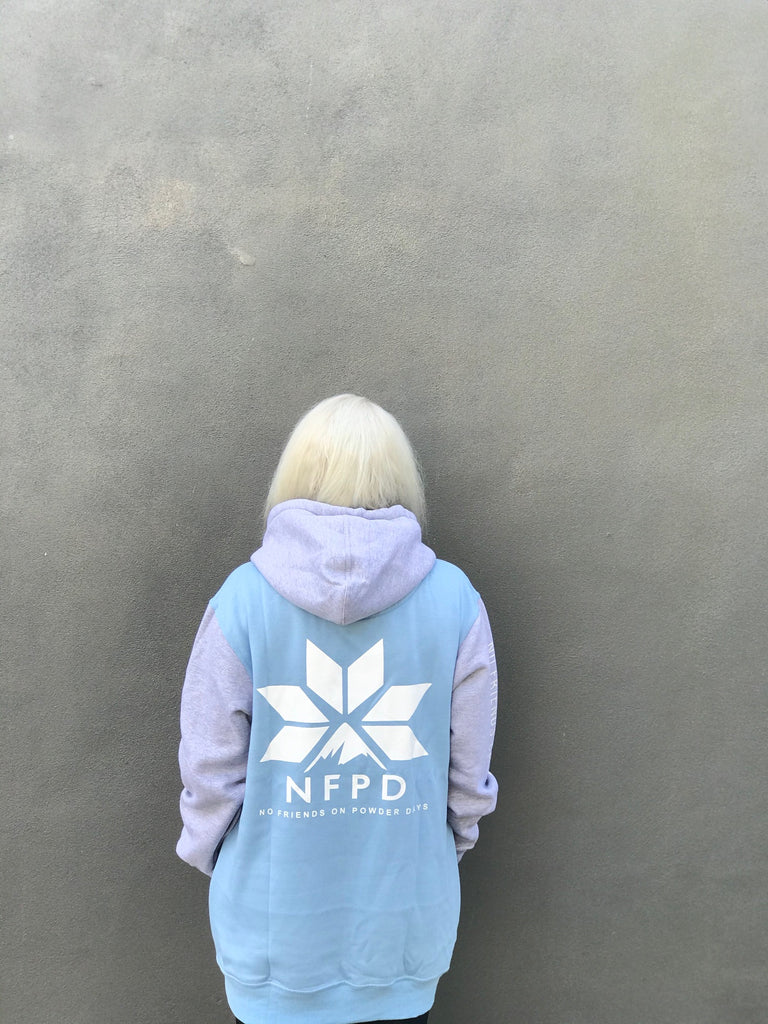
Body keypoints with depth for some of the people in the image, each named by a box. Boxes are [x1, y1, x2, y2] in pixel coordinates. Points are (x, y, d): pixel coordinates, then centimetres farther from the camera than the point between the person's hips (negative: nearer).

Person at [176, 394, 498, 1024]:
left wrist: (207, 853, 12)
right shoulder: (455, 599, -12)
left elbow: (211, 767, -8)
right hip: (408, 921, 1)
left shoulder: (243, 596, -15)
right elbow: (470, 772, -4)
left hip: (274, 921, 0)